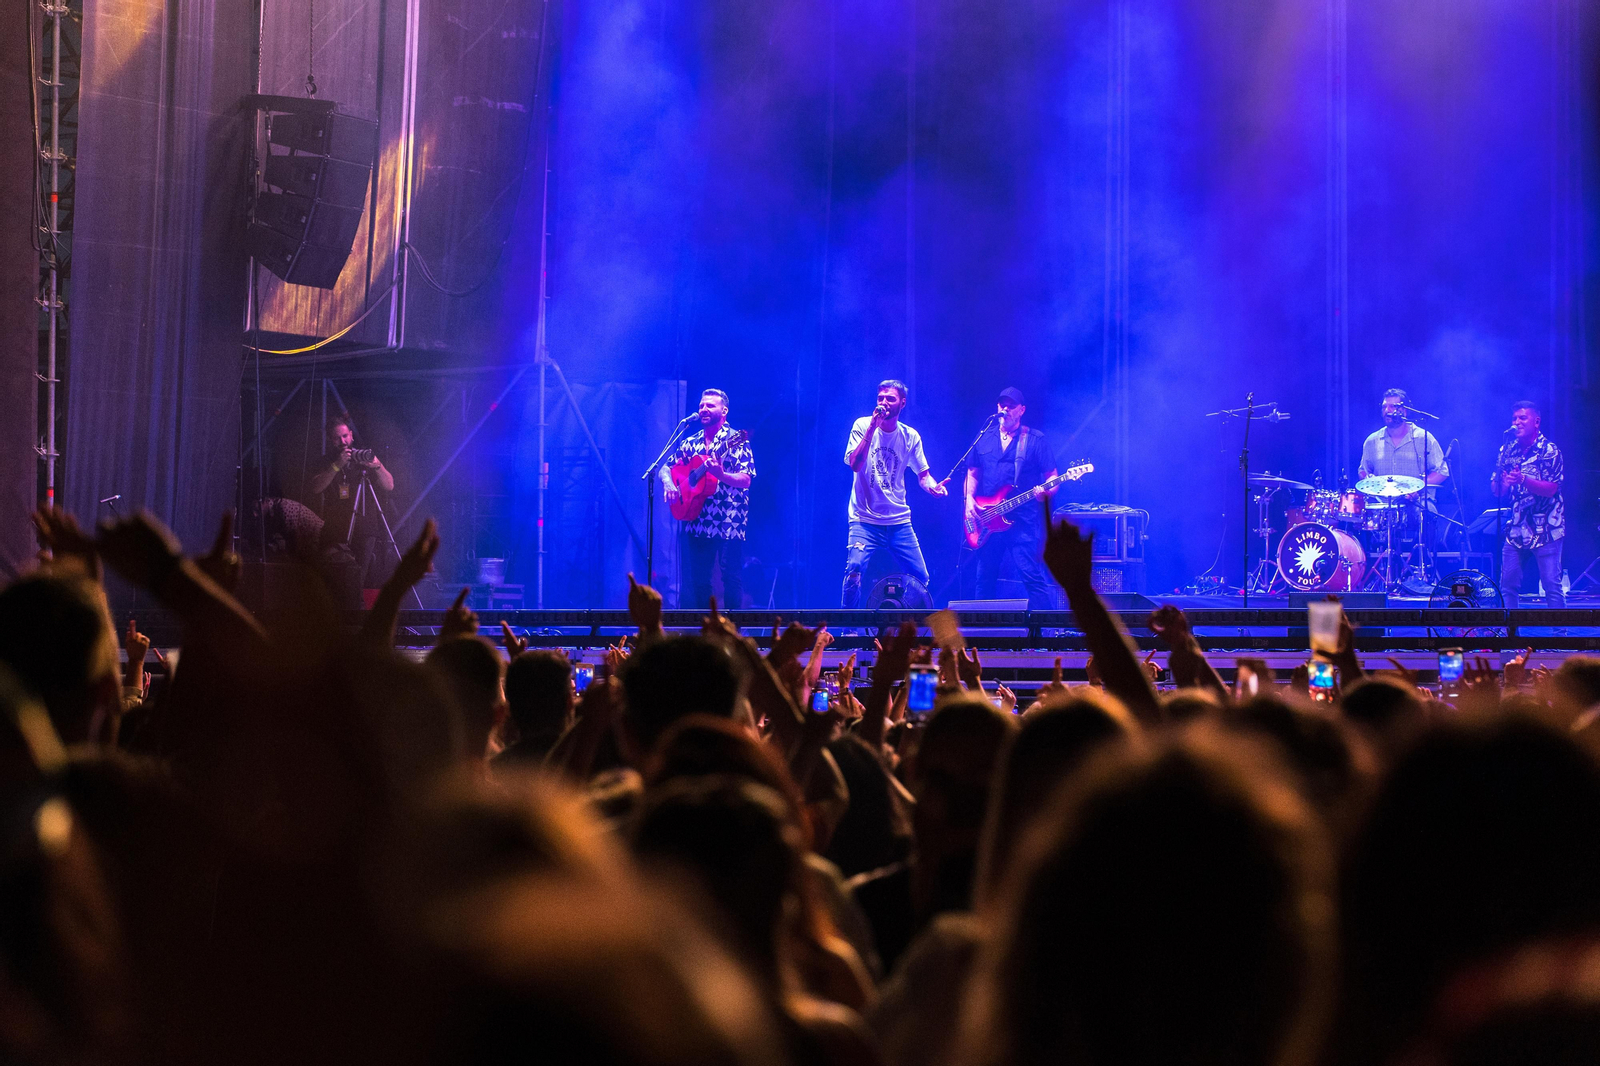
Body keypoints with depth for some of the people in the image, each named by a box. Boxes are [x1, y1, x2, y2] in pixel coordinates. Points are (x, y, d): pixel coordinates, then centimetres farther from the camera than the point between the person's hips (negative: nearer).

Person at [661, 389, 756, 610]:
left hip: (729, 524, -5)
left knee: (731, 579, -6)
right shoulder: (691, 443, 14)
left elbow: (745, 481, -12)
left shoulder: (735, 441, -3)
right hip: (696, 523, 5)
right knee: (696, 579, 6)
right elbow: (666, 468, 18)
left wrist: (721, 475, -30)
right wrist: (668, 483, -5)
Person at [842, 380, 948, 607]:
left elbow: (922, 474, 12)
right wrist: (872, 427, -24)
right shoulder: (863, 426, -4)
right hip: (865, 519, -4)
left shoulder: (911, 436, 5)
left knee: (921, 578, 0)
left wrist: (933, 486, -12)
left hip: (899, 521, 4)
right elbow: (855, 464, -18)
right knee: (854, 571, -23)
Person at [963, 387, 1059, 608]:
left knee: (1033, 576, -12)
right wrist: (969, 498, 2)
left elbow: (1052, 476, 2)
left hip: (1021, 521, -4)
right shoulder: (984, 438, 14)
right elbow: (973, 473, 20)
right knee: (985, 578, 8)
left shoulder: (1035, 440, 3)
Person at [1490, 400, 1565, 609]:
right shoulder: (1508, 450, 10)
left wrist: (1523, 479, -28)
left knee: (1551, 584, -8)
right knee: (1507, 583, 3)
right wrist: (1502, 483, -14)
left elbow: (1551, 489, -15)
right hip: (1516, 527, 5)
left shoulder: (1549, 451, -6)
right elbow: (1495, 489, 9)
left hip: (1545, 528, -5)